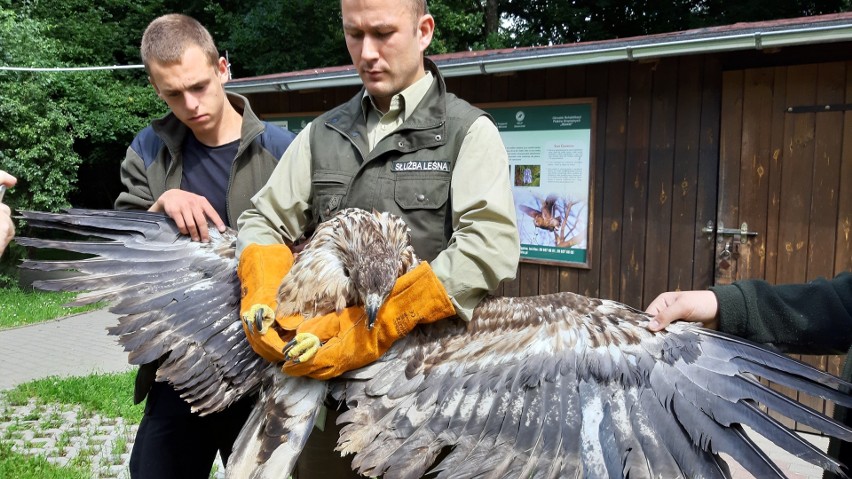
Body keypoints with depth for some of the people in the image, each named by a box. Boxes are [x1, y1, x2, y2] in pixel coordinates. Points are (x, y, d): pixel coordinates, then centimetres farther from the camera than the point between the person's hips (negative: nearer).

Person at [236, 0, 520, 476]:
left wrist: (378, 325, -24)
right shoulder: (321, 134, 11)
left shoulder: (469, 131, -3)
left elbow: (491, 247, -17)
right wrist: (263, 300, -13)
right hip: (324, 374, 4)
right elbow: (264, 221, 9)